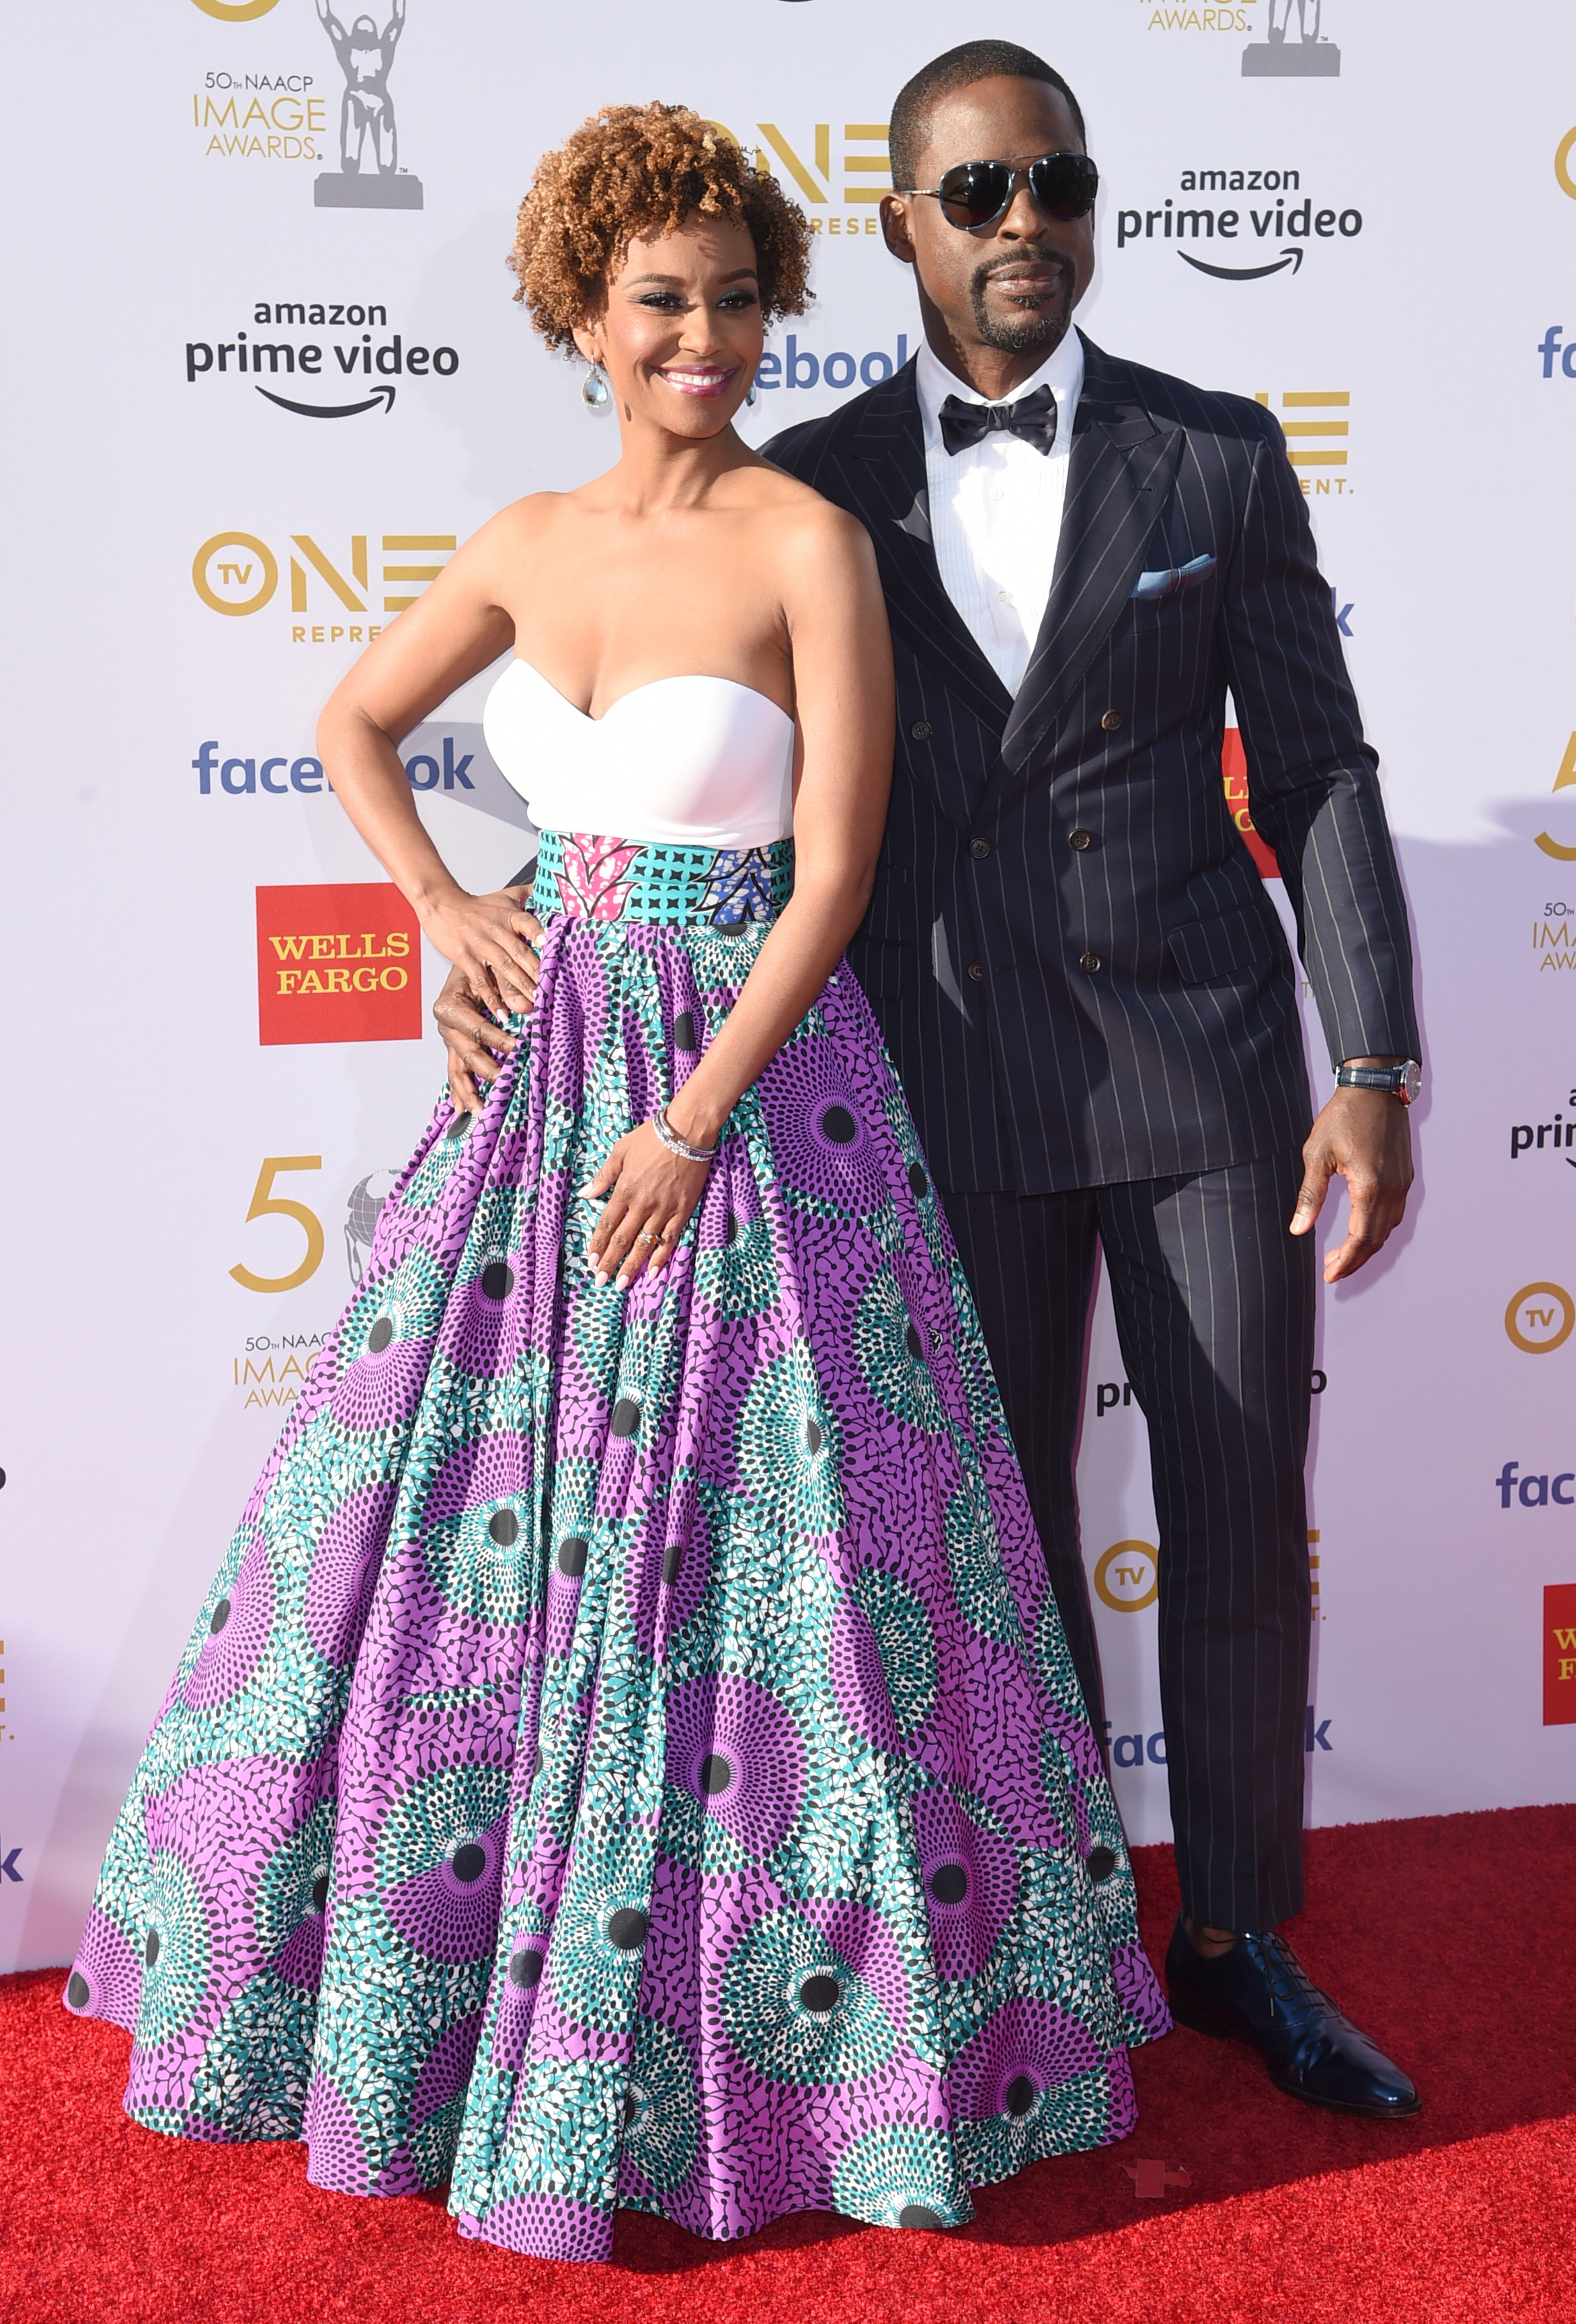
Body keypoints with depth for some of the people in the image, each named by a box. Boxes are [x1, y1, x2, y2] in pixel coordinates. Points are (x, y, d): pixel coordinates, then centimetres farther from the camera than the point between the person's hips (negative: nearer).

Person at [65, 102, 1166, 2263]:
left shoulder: (812, 544, -8)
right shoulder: (531, 542, 7)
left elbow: (835, 875, -13)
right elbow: (356, 725, 22)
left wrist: (693, 1127, -16)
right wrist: (443, 908, 7)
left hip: (757, 1087, -5)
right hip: (547, 1072, 5)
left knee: (748, 1543, 1)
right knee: (470, 1511, 11)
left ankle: (796, 2021, 21)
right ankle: (457, 1969, 32)